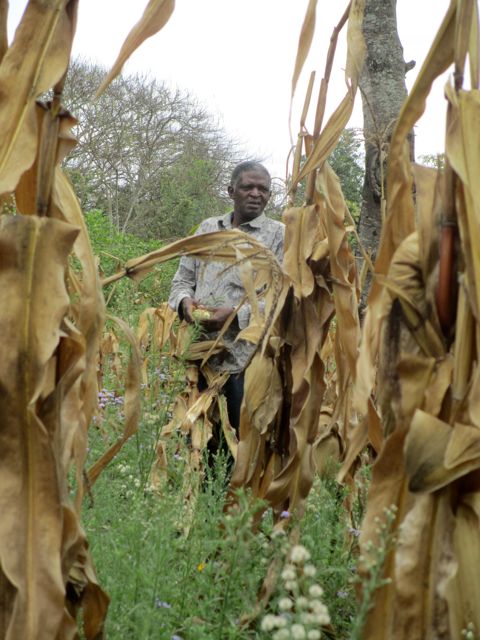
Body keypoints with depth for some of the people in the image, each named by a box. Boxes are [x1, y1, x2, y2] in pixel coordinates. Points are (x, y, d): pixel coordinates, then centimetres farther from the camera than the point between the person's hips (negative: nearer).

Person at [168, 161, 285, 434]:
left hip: (246, 359, -4)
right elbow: (183, 278, 19)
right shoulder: (208, 228, 16)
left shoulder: (279, 235, 0)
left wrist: (237, 314, -19)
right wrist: (185, 300, -4)